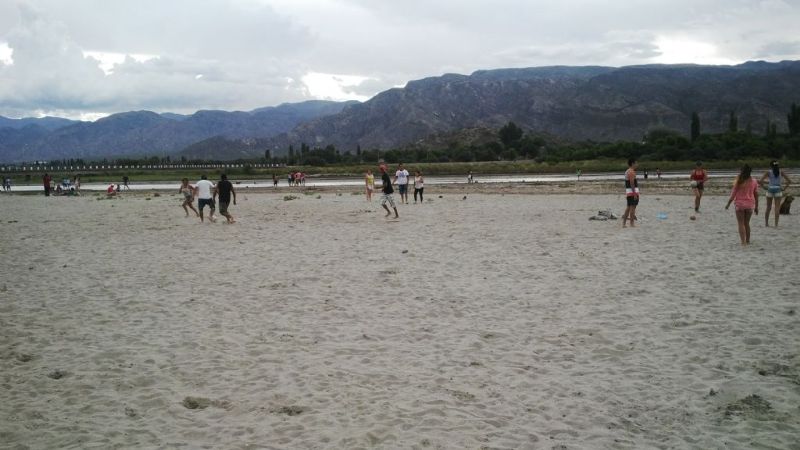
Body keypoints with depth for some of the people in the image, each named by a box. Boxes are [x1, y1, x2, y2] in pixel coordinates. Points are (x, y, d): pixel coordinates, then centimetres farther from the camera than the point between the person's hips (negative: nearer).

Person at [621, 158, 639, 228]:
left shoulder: (627, 171, 17)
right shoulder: (632, 172, -13)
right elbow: (632, 183, -20)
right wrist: (635, 193, -22)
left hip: (628, 192, 10)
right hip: (633, 191, -10)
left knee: (628, 207, 12)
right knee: (632, 207, -8)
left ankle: (623, 223, 12)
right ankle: (631, 224, -8)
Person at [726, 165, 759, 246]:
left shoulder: (738, 181, -10)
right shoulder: (754, 181, -1)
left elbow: (733, 194, -8)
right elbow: (756, 194, 4)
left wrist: (728, 204, 3)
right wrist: (756, 207, 12)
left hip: (739, 203, -3)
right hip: (750, 204, 3)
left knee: (741, 224, 2)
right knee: (747, 223, 17)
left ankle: (743, 241, -8)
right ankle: (747, 241, 22)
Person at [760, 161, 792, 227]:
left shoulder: (768, 172, 0)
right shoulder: (781, 172, 4)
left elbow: (760, 181, -9)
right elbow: (789, 181, 2)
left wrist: (764, 186, 5)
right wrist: (784, 188, 8)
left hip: (770, 190, 0)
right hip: (778, 190, 0)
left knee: (768, 208, 12)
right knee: (777, 208, 0)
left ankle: (766, 223, 15)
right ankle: (776, 224, -5)